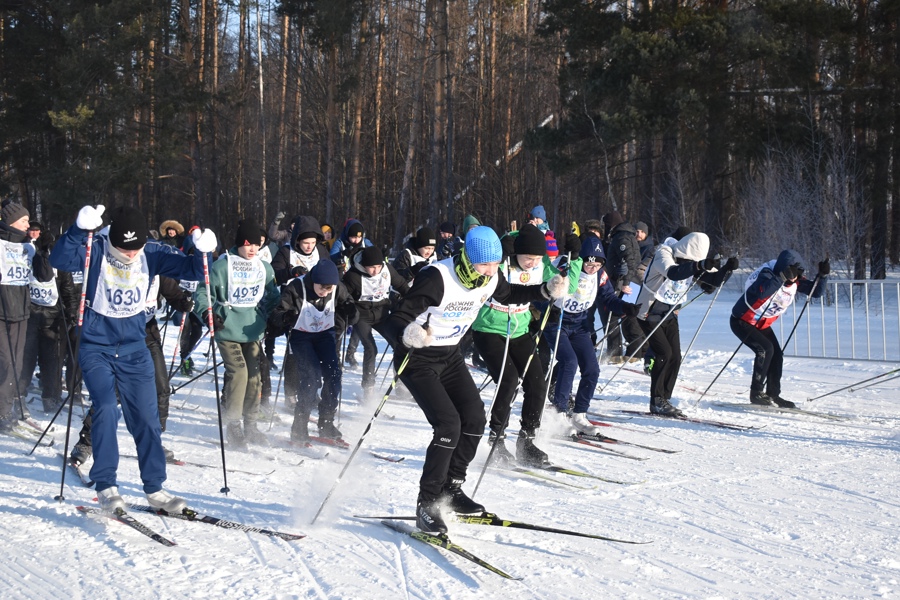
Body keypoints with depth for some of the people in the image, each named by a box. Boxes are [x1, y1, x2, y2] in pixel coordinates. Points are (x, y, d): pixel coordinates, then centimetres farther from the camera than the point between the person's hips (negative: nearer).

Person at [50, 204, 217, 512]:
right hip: (96, 348, -3)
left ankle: (154, 488, 17)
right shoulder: (96, 252, -13)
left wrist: (202, 252, -26)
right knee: (106, 409, -20)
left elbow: (191, 270, -4)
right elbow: (59, 260, -29)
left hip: (134, 349, 3)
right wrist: (80, 230, -45)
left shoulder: (150, 256, -5)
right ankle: (105, 486, -9)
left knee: (146, 419, 5)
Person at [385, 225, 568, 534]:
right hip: (417, 358, -8)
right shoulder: (437, 278, -29)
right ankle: (426, 504, -8)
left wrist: (546, 291, 4)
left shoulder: (490, 278, -7)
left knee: (474, 419, 0)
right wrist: (408, 333, -54)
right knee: (449, 424, -19)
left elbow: (509, 294, 17)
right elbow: (397, 318, -31)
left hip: (450, 355, 8)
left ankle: (451, 488, 18)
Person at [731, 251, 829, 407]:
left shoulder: (795, 281, -8)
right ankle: (756, 393, -15)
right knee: (765, 349, -23)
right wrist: (783, 277, -50)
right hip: (742, 322, -8)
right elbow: (762, 292, -49)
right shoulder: (767, 275, -29)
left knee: (777, 355, 0)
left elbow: (815, 292, -2)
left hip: (762, 324, 8)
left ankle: (773, 395, 13)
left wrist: (822, 275, -19)